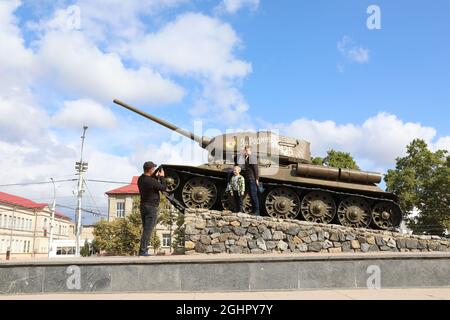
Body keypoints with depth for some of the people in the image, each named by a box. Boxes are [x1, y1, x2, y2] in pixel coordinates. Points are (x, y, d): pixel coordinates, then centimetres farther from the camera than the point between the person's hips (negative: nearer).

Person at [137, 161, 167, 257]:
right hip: (151, 207, -9)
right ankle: (142, 251, -7)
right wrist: (162, 177, 2)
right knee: (148, 230, -5)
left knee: (145, 229, 15)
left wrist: (156, 177, 16)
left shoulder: (140, 179, 6)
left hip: (143, 206, 9)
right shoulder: (151, 181, -20)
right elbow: (164, 188, -8)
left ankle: (143, 250, 15)